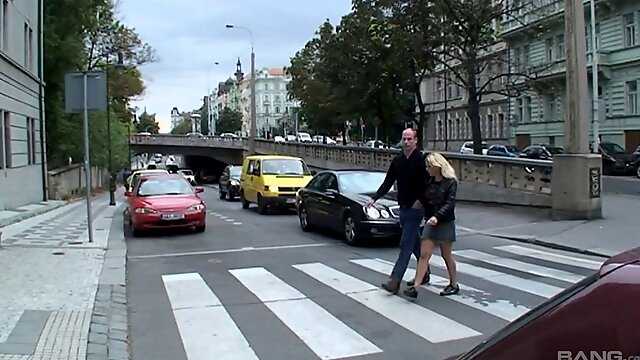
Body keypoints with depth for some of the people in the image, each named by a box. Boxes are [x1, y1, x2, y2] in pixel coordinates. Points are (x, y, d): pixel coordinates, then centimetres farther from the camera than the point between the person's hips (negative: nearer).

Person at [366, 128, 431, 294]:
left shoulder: (422, 160, -11)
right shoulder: (397, 161, 9)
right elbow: (388, 182, 11)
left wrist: (421, 201, -19)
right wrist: (374, 198, 2)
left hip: (415, 209, -7)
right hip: (403, 208, 7)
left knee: (406, 245, -9)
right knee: (415, 243, 17)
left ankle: (395, 281, -11)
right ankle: (424, 274, 30)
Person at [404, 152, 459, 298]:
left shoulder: (450, 182, -10)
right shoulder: (430, 182, 9)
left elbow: (449, 203, -19)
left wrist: (437, 216, -30)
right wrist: (427, 216, 3)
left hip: (445, 223, -5)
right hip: (431, 222, 5)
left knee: (446, 255, 8)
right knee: (424, 254, -2)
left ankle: (454, 285, 26)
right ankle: (416, 287, -5)